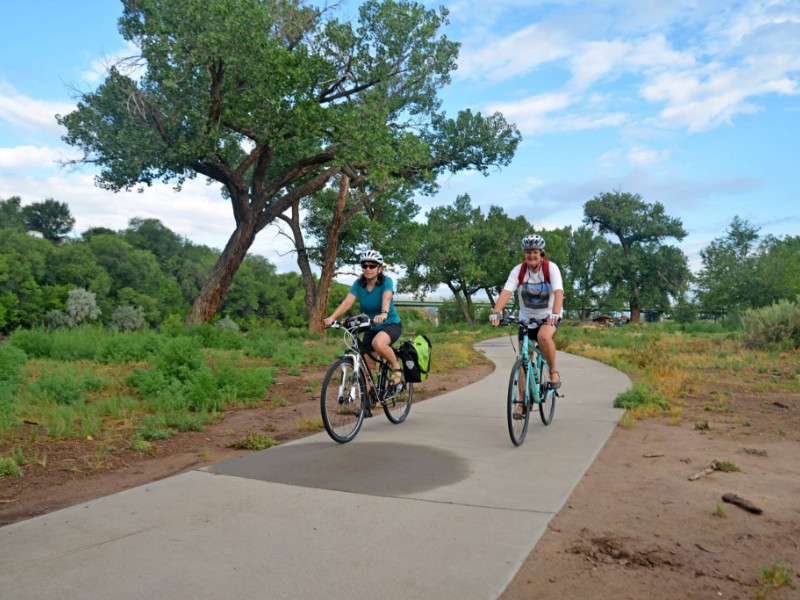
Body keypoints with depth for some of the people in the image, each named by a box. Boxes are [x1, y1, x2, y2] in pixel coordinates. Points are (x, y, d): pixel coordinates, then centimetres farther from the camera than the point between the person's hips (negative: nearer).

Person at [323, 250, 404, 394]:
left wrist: (384, 314, -57)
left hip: (391, 324, -5)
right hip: (371, 328, 5)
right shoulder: (358, 284, -7)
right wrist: (332, 317, -38)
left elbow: (387, 298, -36)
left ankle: (397, 369, -12)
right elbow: (347, 302, -21)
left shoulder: (386, 281, -16)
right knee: (366, 366, 0)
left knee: (378, 343, -36)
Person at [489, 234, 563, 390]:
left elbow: (558, 292, -30)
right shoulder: (518, 270, -12)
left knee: (544, 337, -35)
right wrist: (496, 313, -41)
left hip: (549, 316, -3)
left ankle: (554, 372, -10)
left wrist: (555, 313, -48)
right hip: (527, 318, 3)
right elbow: (506, 292, -24)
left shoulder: (551, 268, -16)